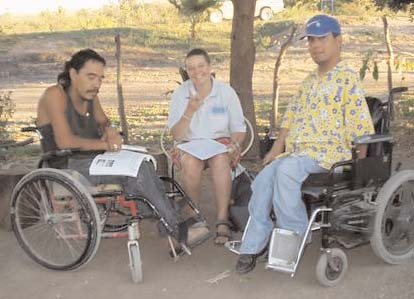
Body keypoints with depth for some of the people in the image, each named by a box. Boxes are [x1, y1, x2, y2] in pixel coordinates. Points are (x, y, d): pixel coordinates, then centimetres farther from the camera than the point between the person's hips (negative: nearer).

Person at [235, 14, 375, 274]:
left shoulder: (347, 78, -3)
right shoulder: (310, 80, 22)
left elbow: (361, 129, -7)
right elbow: (291, 115, 23)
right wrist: (277, 147, 8)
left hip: (328, 152, -7)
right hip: (295, 151, 7)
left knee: (287, 170, -35)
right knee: (262, 181, -18)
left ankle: (293, 234, -18)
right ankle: (255, 244, -8)